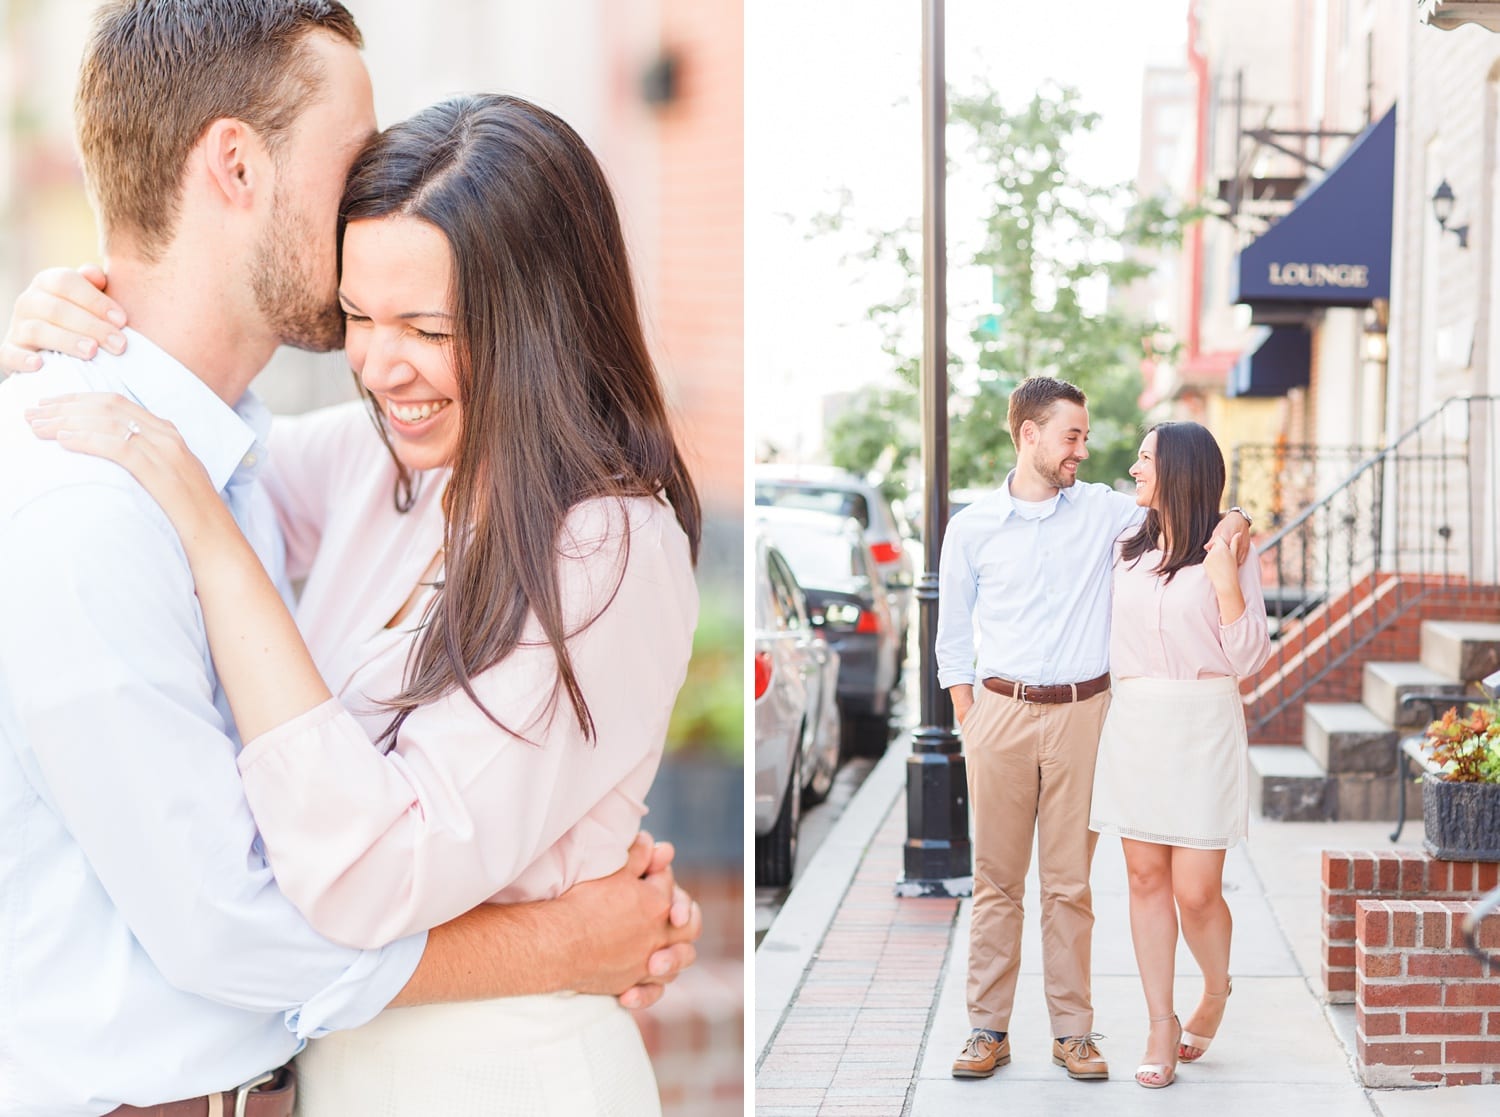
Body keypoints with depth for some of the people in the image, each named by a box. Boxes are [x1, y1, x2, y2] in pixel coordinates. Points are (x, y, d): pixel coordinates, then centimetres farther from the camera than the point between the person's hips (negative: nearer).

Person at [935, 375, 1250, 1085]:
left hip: (1082, 713, 1)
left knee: (1070, 881, 3)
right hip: (1001, 711, 0)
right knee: (996, 880, 2)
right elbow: (953, 636, 10)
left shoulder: (1103, 509, 7)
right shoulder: (971, 527, 5)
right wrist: (968, 723, 4)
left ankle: (1073, 1031, 11)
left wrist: (1229, 523, -10)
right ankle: (988, 1028, 10)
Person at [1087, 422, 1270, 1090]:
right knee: (1146, 878, 4)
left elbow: (1249, 658, -7)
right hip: (1132, 724, 5)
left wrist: (1226, 586, -17)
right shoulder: (1129, 549, 13)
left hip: (1202, 727, -5)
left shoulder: (1225, 552, -3)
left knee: (1195, 890, -4)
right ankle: (1161, 1026, 13)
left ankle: (1215, 991, 26)